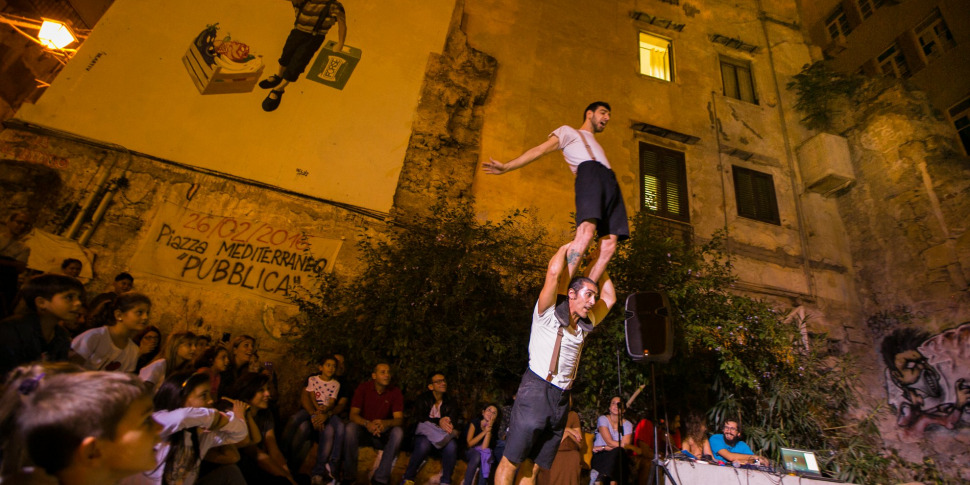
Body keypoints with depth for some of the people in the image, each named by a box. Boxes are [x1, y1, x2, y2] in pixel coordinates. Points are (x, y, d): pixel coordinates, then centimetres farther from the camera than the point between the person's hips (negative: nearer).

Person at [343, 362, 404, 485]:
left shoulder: (395, 392, -6)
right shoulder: (363, 388, -6)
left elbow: (399, 419, -15)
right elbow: (353, 415, -12)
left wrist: (385, 423, -39)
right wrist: (367, 424, -34)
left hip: (383, 435, 0)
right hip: (364, 430, 0)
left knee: (398, 432, -29)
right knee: (350, 427, -30)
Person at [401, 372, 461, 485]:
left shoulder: (451, 402, 10)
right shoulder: (422, 399, 5)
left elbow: (453, 421, -3)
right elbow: (419, 417, -11)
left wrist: (445, 423, -28)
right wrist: (438, 422, -26)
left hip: (442, 438, 1)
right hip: (424, 435, -1)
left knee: (452, 445, -32)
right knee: (424, 444, -36)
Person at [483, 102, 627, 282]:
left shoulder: (596, 147, 44)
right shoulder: (568, 131, 23)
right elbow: (540, 149, 13)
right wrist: (506, 166, 2)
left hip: (610, 184, 7)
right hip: (590, 174, -7)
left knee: (609, 246, -12)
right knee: (586, 232, -31)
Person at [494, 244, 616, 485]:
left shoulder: (585, 325, 15)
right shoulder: (548, 313, -2)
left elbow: (610, 298, 25)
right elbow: (554, 273, -15)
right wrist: (568, 246, 0)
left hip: (562, 398, 6)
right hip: (536, 391, -6)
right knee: (510, 462, -5)